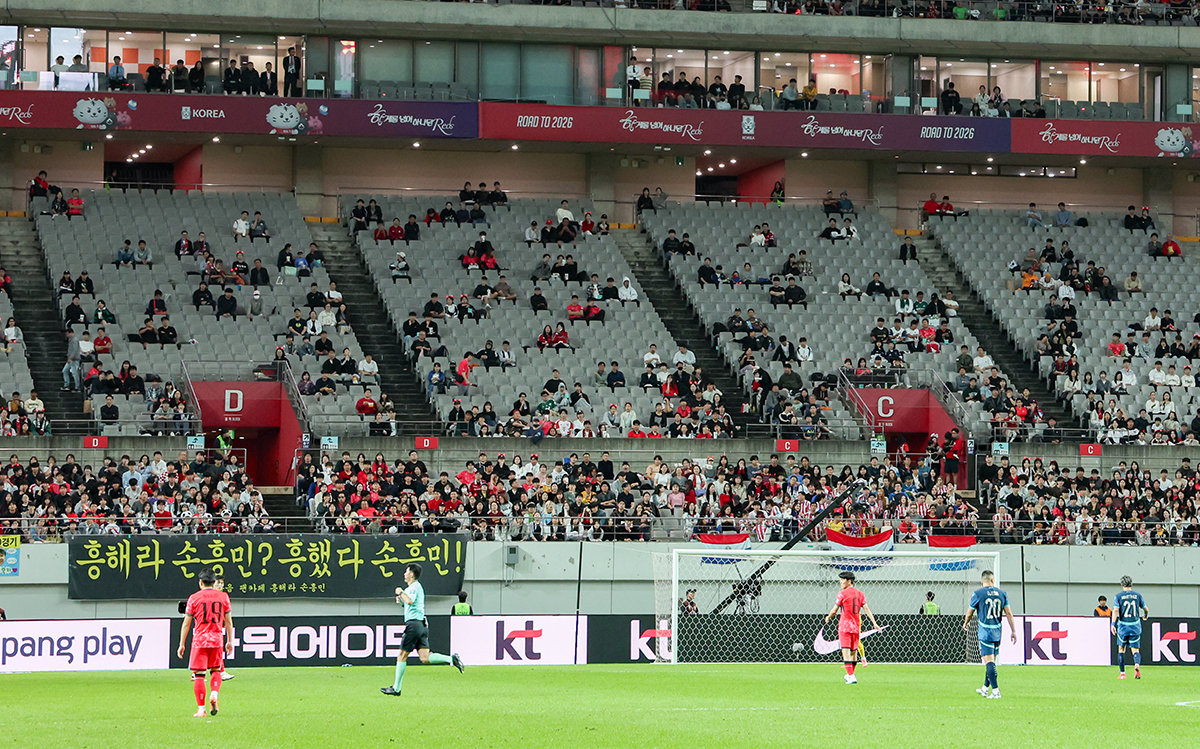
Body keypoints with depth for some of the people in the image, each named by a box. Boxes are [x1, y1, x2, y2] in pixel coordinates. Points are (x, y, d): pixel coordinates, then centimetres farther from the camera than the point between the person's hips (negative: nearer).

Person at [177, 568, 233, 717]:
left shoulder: (194, 598, -1)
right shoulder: (223, 596, 5)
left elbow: (186, 623, 0)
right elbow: (228, 621, 8)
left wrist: (182, 645, 5)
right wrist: (230, 642, 16)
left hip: (200, 639, -2)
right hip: (217, 639, 2)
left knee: (198, 675, 1)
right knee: (216, 670, 18)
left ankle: (201, 709, -2)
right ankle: (214, 694, -9)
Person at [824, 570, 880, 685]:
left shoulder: (842, 593, -7)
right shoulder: (860, 593, 9)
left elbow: (835, 610, -4)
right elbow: (866, 608, 2)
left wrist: (828, 617, 15)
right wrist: (874, 623, -1)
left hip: (845, 626, -6)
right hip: (856, 626, 6)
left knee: (846, 652, -8)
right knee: (854, 651, 16)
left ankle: (851, 676, -18)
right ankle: (850, 675, 28)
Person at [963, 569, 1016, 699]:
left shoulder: (977, 594, -5)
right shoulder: (1002, 593, 5)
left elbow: (970, 612, 6)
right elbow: (1009, 613, 5)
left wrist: (966, 624, 26)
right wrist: (1013, 631, 10)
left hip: (985, 632, -5)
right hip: (997, 632, 5)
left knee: (989, 661, -9)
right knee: (991, 660, 16)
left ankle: (995, 691, -19)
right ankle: (985, 688, 28)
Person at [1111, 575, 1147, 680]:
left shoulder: (1119, 596, -1)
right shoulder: (1137, 595, 5)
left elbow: (1116, 610, -11)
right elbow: (1146, 609, 11)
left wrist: (1113, 624, -13)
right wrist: (1145, 616, 33)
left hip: (1123, 625, -1)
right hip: (1135, 626, 1)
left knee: (1121, 649, 13)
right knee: (1135, 649, 4)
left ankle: (1122, 673, 12)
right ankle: (1137, 665, -27)